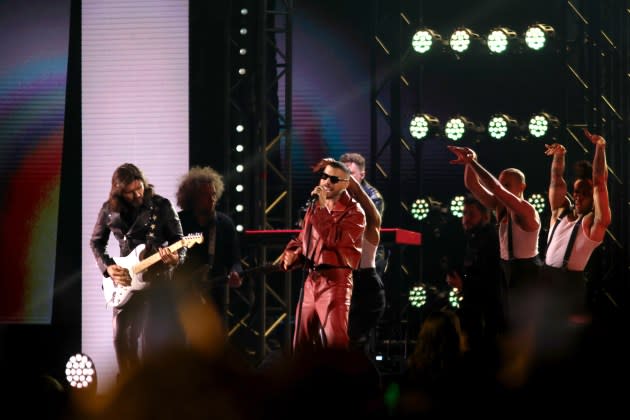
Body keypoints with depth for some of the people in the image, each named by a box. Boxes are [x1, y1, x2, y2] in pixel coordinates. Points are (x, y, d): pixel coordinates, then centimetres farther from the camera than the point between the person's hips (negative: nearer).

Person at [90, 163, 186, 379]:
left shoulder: (161, 206, -5)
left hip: (157, 279, -3)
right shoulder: (109, 209, 2)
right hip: (124, 282, 3)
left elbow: (179, 241, 0)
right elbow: (96, 242, 13)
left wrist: (175, 258, -23)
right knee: (122, 338, 2)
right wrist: (109, 268, -3)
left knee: (153, 339, -7)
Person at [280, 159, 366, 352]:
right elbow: (301, 240, 26)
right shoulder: (314, 207, 17)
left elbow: (336, 239, -21)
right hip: (310, 280, 7)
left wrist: (323, 208, -20)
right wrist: (291, 254, 5)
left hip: (335, 281, -7)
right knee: (302, 343, 9)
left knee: (334, 342, -17)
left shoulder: (354, 212, -5)